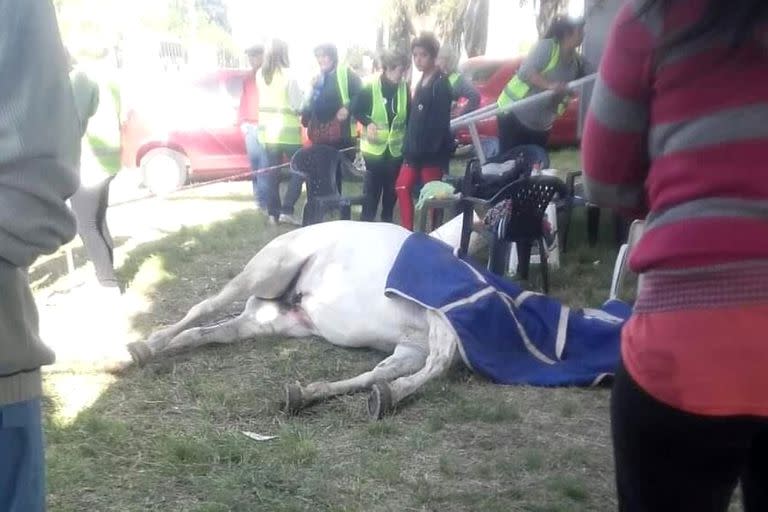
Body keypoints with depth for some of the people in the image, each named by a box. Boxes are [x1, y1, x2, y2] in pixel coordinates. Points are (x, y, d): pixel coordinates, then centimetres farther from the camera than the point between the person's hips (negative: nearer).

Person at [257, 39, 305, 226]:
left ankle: (273, 212, 13)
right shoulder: (287, 74, -12)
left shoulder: (260, 75, 6)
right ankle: (286, 210, -4)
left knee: (272, 171, 10)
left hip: (267, 128, 6)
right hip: (287, 130, -6)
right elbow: (299, 104, -12)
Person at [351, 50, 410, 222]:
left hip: (396, 148, 3)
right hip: (374, 147, -2)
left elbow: (410, 116, 5)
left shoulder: (405, 88, -3)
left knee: (392, 188, 12)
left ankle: (386, 222, 28)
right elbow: (356, 110, 0)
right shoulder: (370, 87, -10)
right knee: (372, 187, 3)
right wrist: (368, 123, -17)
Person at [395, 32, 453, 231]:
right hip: (415, 149, 9)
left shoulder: (440, 84, -12)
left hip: (433, 152, -9)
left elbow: (441, 121, -18)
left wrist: (433, 149, -23)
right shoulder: (421, 83, 16)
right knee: (402, 187, 7)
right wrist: (408, 146, 13)